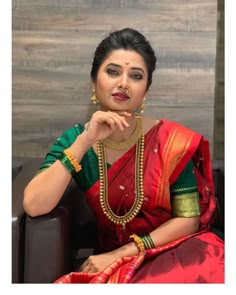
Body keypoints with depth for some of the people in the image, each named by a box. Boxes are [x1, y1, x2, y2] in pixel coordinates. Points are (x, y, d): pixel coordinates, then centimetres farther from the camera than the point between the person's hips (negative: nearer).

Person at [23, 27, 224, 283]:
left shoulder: (170, 140, -10)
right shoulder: (75, 138, -4)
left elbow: (188, 219, -7)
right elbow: (33, 206, -17)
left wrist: (120, 254, -14)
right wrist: (84, 141, -23)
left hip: (171, 252, 0)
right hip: (110, 258, 0)